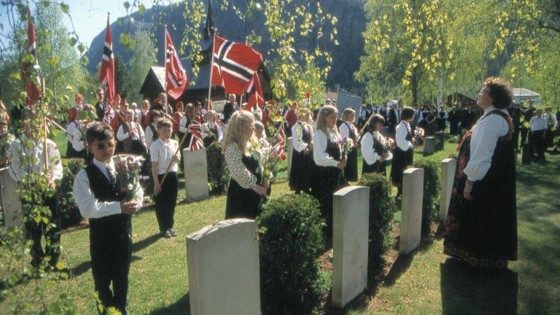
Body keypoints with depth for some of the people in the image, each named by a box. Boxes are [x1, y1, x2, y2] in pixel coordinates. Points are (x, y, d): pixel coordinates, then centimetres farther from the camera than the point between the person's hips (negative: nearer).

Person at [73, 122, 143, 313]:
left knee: (122, 277, 21)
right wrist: (118, 207, -26)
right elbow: (88, 208, -23)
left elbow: (138, 194, 0)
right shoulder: (84, 176, -13)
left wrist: (134, 204, -21)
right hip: (101, 235, -4)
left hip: (124, 231, 4)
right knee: (102, 280, 14)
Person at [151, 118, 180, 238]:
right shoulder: (155, 145, -11)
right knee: (161, 204, 5)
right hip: (161, 176, -5)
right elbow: (154, 165, -12)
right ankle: (164, 228, 18)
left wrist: (177, 157, -11)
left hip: (173, 175, 5)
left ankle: (170, 226, 28)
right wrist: (156, 182, -15)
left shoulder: (174, 143, 4)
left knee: (172, 202, 13)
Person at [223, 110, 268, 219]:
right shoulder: (232, 148, -20)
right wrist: (255, 186, -16)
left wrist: (262, 180, 2)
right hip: (240, 193, -9)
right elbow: (240, 174, -25)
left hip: (253, 192, 9)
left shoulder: (249, 143, 9)